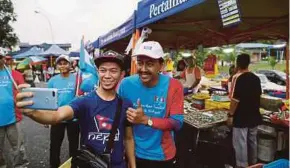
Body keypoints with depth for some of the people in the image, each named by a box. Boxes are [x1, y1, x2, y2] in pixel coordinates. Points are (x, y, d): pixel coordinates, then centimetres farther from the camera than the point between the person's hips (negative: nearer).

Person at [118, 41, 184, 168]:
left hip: (162, 155, 0)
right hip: (134, 152, 1)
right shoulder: (126, 84, -13)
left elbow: (177, 123, -16)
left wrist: (145, 120, -28)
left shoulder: (174, 86, -16)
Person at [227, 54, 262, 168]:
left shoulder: (238, 78, -17)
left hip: (241, 117, -7)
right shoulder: (256, 78, 4)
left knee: (240, 144, 3)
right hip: (254, 116, 7)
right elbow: (258, 96, 13)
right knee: (252, 141, 19)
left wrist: (231, 115, -12)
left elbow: (235, 99, -20)